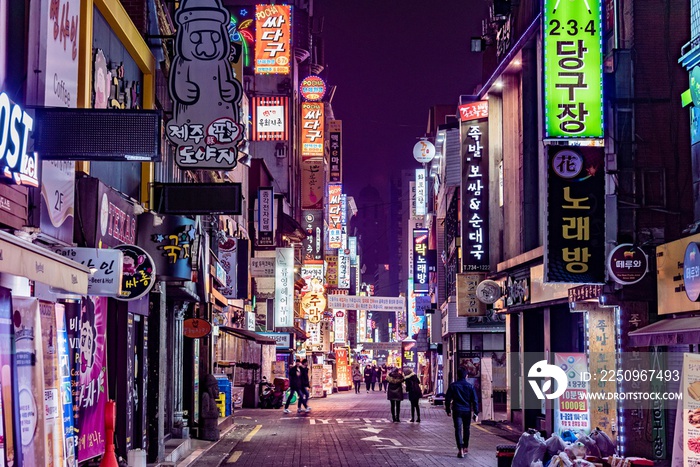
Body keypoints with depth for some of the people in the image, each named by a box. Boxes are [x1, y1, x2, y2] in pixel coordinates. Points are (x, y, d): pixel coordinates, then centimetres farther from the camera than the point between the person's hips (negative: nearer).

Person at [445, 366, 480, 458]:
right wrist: (476, 413, 2)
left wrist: (448, 409, 13)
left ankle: (460, 450, -14)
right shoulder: (470, 386, -1)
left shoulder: (453, 386, -2)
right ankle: (466, 447, 31)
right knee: (466, 429, 19)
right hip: (467, 411, 2)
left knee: (458, 430, -2)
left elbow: (448, 398, 1)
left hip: (457, 411, -2)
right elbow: (475, 400, -2)